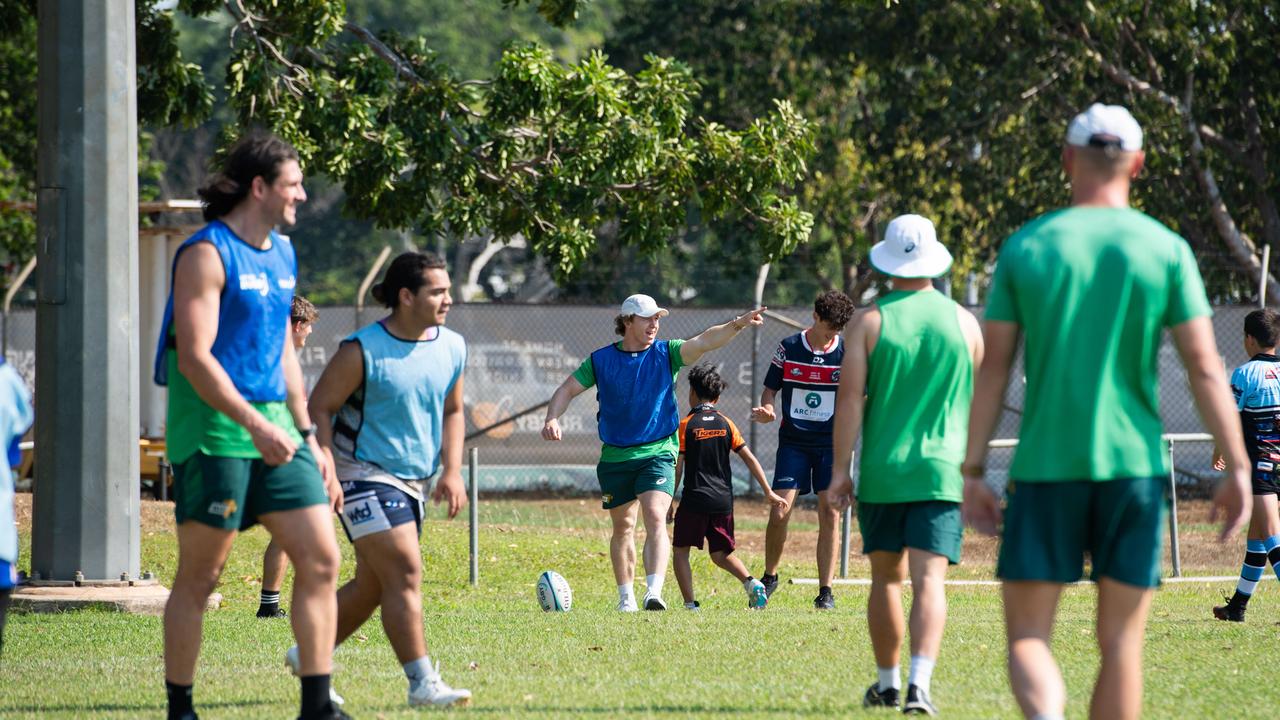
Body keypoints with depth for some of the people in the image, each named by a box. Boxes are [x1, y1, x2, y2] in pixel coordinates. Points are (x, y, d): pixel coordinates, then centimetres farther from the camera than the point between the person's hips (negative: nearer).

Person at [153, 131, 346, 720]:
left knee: (321, 561, -1)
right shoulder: (207, 253, -10)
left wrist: (309, 439, 19)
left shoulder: (282, 255, 16)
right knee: (199, 577, -2)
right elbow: (194, 357, -18)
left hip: (274, 429, 8)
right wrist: (255, 424, -26)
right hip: (212, 432, -8)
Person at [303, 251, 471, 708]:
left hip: (413, 481, 7)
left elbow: (452, 412, 16)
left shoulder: (452, 348, 4)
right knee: (404, 572, -17)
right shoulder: (362, 351, -15)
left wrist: (452, 472, 4)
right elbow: (319, 408, -10)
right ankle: (422, 682, -18)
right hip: (364, 476, -7)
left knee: (372, 586, 12)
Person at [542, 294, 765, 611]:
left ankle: (654, 592, -30)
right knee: (623, 527, 11)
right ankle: (626, 597, 24)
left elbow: (704, 341, -14)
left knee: (655, 517, -20)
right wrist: (552, 418, -15)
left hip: (658, 452, -2)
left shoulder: (666, 354, 0)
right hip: (615, 456, 2)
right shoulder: (601, 360, 2)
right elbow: (567, 390, 4)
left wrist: (737, 325, -31)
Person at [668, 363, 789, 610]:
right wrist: (768, 492, 9)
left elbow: (676, 468, -5)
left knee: (681, 550, 9)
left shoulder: (686, 425, -4)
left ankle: (690, 604, -2)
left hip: (694, 499, -4)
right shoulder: (726, 424, 7)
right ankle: (751, 583, -10)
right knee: (721, 554, 15)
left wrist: (669, 503, 2)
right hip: (723, 501, 4)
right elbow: (749, 459, 5)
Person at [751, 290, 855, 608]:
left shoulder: (848, 353, -2)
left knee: (829, 515, -6)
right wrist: (766, 411, -15)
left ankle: (826, 591, 0)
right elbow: (770, 391, 7)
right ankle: (769, 577, 15)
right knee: (779, 513, -8)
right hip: (793, 442, 0)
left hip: (832, 444, 0)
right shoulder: (789, 348, 0)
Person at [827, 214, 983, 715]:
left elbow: (849, 398, -7)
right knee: (929, 581, -8)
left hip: (881, 470, 0)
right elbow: (976, 401, 15)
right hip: (941, 469, 0)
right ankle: (919, 684, -24)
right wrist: (971, 464, 31)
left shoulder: (870, 322, -2)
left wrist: (839, 469, -5)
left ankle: (887, 683, 25)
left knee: (886, 578, 15)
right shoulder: (964, 322, 4)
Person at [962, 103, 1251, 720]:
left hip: (1046, 463, 0)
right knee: (1121, 641, 8)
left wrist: (972, 472, 7)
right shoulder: (1166, 250, 0)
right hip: (1135, 463, 0)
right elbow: (1205, 368, -3)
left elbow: (991, 371, 2)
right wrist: (1237, 468, 2)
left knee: (1027, 634, 1)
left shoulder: (1025, 247, 2)